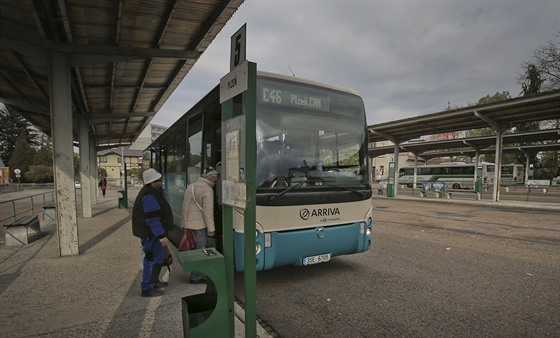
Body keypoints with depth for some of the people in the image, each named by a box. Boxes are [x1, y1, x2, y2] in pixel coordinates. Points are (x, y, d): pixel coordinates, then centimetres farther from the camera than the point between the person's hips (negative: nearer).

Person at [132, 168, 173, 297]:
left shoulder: (152, 192, 10)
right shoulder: (150, 197, -25)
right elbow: (153, 220, -28)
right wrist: (161, 236, -27)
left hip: (152, 232, 11)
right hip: (151, 234, -11)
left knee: (159, 257, 21)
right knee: (153, 259, -2)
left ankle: (154, 281, 36)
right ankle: (147, 289, 10)